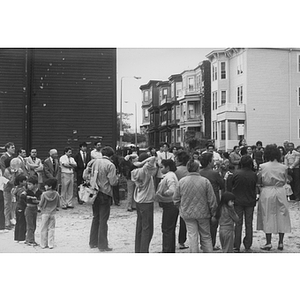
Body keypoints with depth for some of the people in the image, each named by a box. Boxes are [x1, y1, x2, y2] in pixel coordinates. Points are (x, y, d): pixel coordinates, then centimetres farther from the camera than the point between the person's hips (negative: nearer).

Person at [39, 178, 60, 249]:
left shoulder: (44, 194, -14)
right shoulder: (56, 194, -5)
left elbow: (40, 204, -9)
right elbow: (58, 205, 1)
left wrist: (41, 208, 13)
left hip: (45, 213, -2)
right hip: (53, 213, 2)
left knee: (44, 229, 9)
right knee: (51, 229, 9)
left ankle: (43, 244, 13)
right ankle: (51, 244, 9)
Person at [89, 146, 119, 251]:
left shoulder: (95, 162, 4)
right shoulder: (110, 165, -12)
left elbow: (89, 176, 8)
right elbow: (113, 182, -14)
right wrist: (116, 178, 6)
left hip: (95, 193, 5)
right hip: (105, 194, -5)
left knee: (95, 218, 17)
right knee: (103, 220, 1)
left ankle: (93, 242, 25)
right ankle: (102, 245, 6)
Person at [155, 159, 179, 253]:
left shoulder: (169, 176, -18)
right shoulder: (170, 175, 15)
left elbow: (172, 191, -31)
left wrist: (162, 194, -18)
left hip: (169, 205, -11)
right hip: (171, 205, 11)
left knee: (167, 230, -4)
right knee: (170, 230, 18)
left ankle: (167, 251, 1)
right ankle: (171, 250, 28)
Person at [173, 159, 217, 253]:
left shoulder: (181, 181, -4)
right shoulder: (205, 181, -9)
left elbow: (176, 199, 2)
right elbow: (212, 200, -6)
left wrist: (181, 209, 17)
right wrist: (213, 213, 5)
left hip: (188, 214, 1)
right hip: (203, 213, 0)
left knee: (192, 236, 5)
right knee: (206, 236, 12)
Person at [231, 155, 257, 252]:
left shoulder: (236, 174, -12)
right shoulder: (253, 175, -9)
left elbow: (232, 186, -3)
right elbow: (255, 188, 1)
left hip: (238, 201, -1)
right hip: (250, 201, 1)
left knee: (238, 224, 6)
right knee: (249, 224, 10)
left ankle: (236, 247, 7)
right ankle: (248, 246, 14)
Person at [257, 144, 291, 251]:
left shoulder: (263, 167, -9)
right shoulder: (283, 167, -4)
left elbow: (259, 181, -3)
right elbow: (284, 181, 4)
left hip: (267, 192, -2)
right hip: (280, 192, 2)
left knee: (267, 217, 6)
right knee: (281, 216, 11)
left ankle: (268, 243, 6)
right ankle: (281, 242, 14)